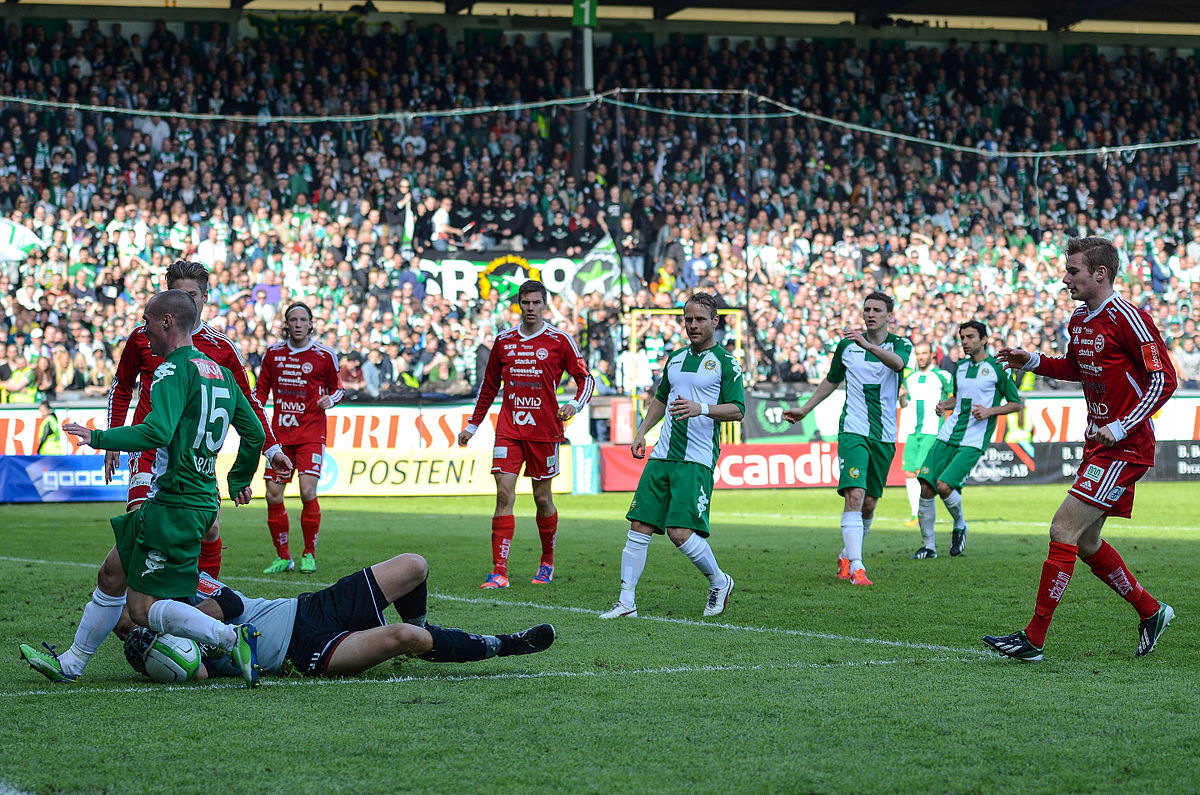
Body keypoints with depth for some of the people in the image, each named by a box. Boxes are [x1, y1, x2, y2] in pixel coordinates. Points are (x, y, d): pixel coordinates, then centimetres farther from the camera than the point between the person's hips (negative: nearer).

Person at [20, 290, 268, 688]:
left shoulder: (174, 370, -14)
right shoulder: (219, 372, 14)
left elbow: (157, 432, -27)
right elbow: (254, 433, 19)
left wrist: (100, 438, -16)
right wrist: (239, 480, 33)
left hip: (175, 506, -10)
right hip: (201, 502, 10)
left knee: (142, 608, -7)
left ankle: (233, 638, -15)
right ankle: (72, 662, 28)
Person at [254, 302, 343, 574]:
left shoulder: (324, 355, 1)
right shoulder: (273, 353, 7)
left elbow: (336, 387, 13)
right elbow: (261, 389, 16)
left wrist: (330, 400, -8)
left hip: (311, 433, -3)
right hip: (280, 433, 3)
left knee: (308, 492, -17)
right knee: (273, 496, -2)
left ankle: (309, 554, -1)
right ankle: (283, 557, 12)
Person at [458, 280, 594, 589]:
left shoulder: (559, 340, -1)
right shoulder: (504, 340, 8)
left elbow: (585, 378, 2)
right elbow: (489, 386, 19)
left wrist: (575, 404, -17)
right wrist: (472, 425, 19)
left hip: (545, 430, -2)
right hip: (509, 429, 2)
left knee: (543, 499, 6)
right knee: (504, 494, -9)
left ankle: (547, 562, 29)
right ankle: (499, 571, -12)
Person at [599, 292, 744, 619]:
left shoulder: (725, 362, -2)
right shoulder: (676, 359, 18)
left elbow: (737, 410, -8)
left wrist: (701, 408, -23)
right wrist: (641, 432, 19)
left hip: (697, 460, -6)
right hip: (662, 455, 6)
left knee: (680, 533, -14)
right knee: (639, 526, -1)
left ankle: (719, 581, 11)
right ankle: (626, 601, 3)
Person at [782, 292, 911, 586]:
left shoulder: (901, 344, 0)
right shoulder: (847, 345, 6)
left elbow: (897, 362, -26)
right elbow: (831, 381, 23)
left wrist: (867, 345, -43)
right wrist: (804, 409, 22)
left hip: (884, 436, 1)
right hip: (853, 430, -1)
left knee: (869, 503, 8)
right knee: (855, 495, -18)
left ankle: (847, 556, 31)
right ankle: (856, 567, -22)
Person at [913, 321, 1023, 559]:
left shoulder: (997, 368, -3)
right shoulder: (961, 367, 15)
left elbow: (1018, 403, 1)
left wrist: (990, 411, -12)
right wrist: (944, 405, 9)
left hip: (973, 442, -6)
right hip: (948, 436, 6)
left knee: (944, 486, -21)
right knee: (926, 488, -6)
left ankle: (960, 526, 10)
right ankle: (928, 546, 6)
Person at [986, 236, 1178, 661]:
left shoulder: (1128, 318, -16)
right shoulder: (1079, 321, 10)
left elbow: (1164, 379, -17)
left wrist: (1120, 427, -23)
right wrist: (1033, 361, 12)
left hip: (1124, 447, -9)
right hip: (1098, 443, 9)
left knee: (1064, 528, -13)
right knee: (1085, 541, 12)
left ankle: (1034, 638, -11)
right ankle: (1151, 612, 29)